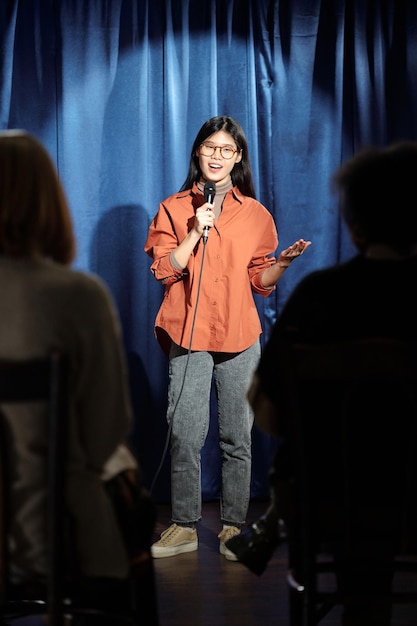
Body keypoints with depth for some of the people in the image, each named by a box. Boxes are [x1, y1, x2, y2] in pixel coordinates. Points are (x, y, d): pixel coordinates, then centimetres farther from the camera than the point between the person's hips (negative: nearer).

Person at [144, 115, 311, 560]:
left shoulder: (255, 214, 8)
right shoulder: (173, 209, 6)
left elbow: (260, 280, 10)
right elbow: (164, 270, -2)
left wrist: (284, 262, -9)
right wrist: (196, 233, -11)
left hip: (240, 337, 1)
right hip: (189, 336, -1)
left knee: (237, 437, 4)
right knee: (185, 435, -2)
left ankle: (233, 527, 15)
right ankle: (184, 526, 12)